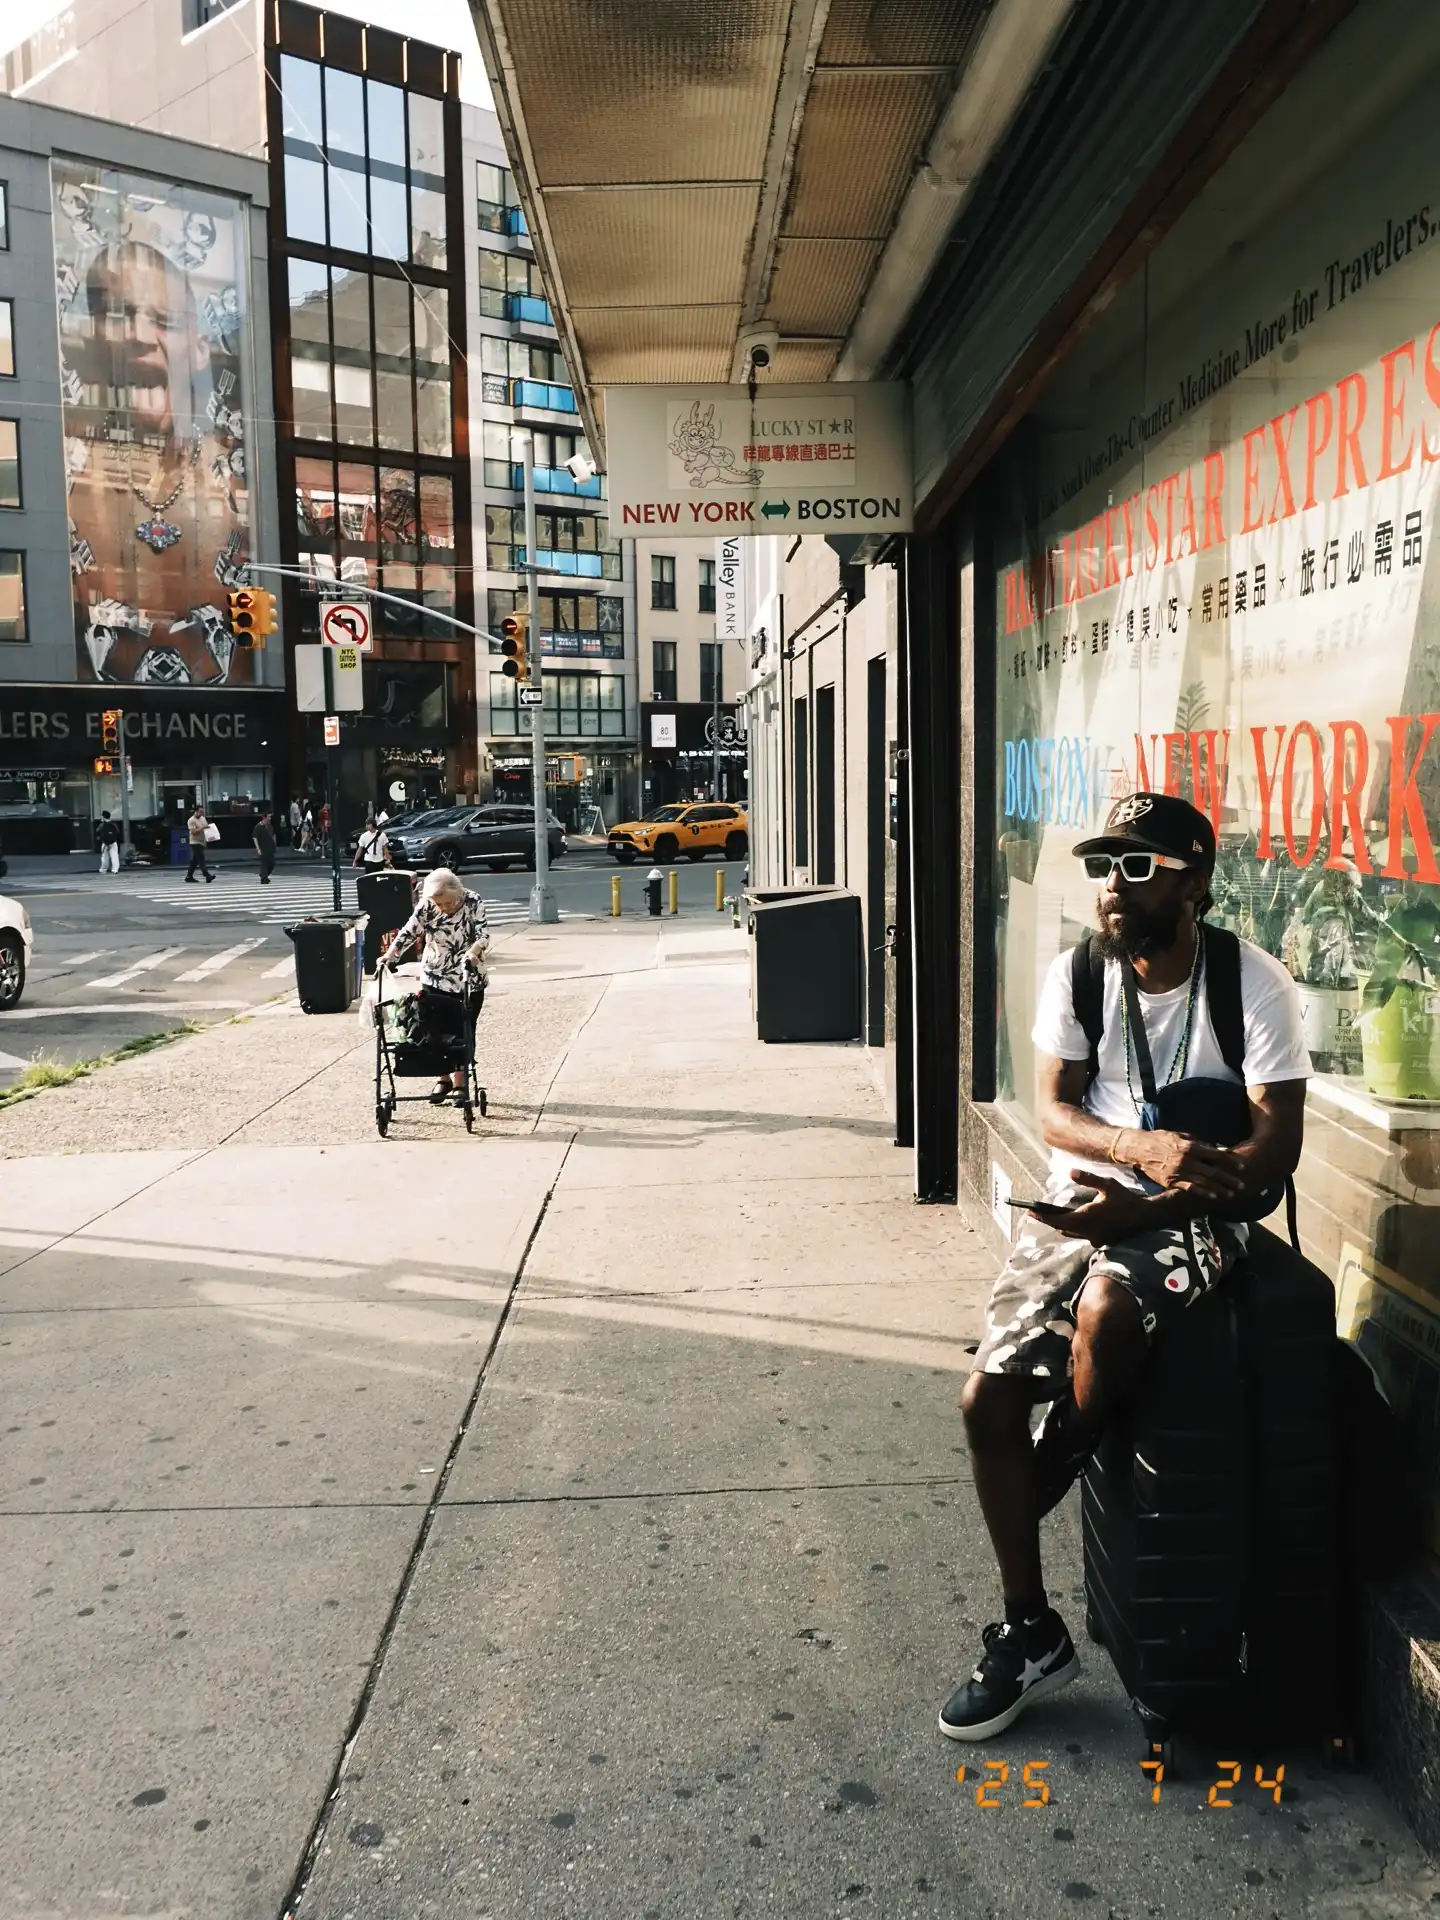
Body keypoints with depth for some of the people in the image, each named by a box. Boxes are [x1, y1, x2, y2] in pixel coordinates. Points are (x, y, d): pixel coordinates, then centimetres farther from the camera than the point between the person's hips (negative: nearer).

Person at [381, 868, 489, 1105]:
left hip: (469, 981, -2)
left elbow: (483, 933, -21)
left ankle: (460, 1083, 13)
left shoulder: (473, 902, -16)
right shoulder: (426, 907, -11)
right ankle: (443, 1078, 21)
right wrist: (390, 954, -21)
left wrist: (474, 951, -42)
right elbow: (409, 932, -7)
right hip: (435, 979, 2)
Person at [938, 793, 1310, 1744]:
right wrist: (1142, 1145, -27)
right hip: (1083, 1202, 4)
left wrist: (1143, 1204, -25)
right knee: (988, 1395, -9)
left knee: (1106, 1305, -37)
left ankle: (1061, 1466, -1)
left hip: (1190, 1213, -4)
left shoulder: (1257, 985, -11)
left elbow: (1278, 1147, -14)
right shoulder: (1076, 973, -1)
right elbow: (1054, 1112, -5)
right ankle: (1032, 1635, 10)